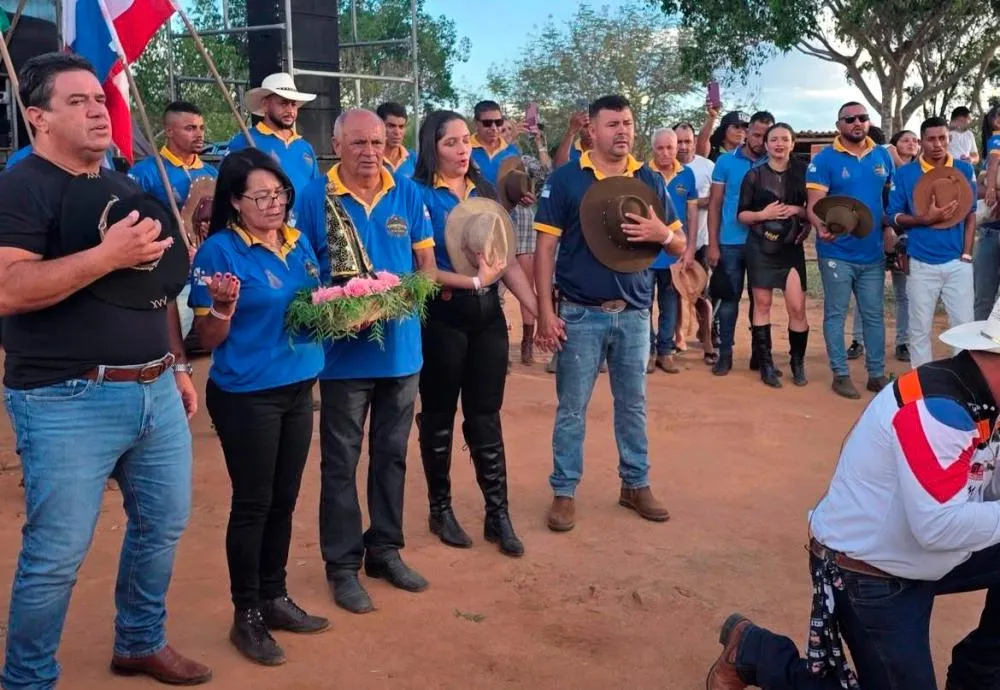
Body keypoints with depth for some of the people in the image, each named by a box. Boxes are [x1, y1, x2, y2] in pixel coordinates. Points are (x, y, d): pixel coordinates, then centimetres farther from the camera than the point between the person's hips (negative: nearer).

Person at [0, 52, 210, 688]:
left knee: (164, 524, 17)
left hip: (154, 392, 8)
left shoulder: (128, 190, 16)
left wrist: (178, 365, 19)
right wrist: (107, 255, -27)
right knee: (56, 555, 0)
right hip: (67, 403, -8)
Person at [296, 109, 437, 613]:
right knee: (341, 461, 6)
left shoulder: (408, 194, 3)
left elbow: (426, 261, 8)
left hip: (401, 346, 4)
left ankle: (385, 550, 30)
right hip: (344, 352, -3)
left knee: (391, 454, 15)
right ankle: (342, 564, 19)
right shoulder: (316, 197, -6)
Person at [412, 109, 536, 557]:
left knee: (486, 417, 9)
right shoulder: (419, 195, -7)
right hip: (442, 316, -4)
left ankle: (498, 515, 15)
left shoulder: (485, 191, 9)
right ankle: (440, 509, 24)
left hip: (487, 313, 4)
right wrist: (474, 280, -21)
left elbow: (507, 258, 7)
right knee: (439, 415, 9)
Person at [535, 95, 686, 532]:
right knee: (572, 408, 5)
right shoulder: (564, 179, -4)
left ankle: (636, 484, 28)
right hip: (580, 313, -3)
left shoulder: (651, 181, 5)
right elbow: (545, 249, -5)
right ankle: (564, 492, 17)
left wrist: (661, 233, -15)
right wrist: (546, 312, -11)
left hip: (634, 312, 3)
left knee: (633, 404, 14)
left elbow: (679, 247, 9)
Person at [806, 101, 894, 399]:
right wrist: (821, 227, -32)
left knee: (874, 315, 10)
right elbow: (814, 205, -14)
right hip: (837, 253, -4)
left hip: (873, 253, 4)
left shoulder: (882, 156, 7)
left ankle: (877, 374, 20)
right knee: (836, 315, 4)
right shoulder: (824, 160, -7)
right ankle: (840, 374, 13)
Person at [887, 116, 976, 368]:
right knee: (920, 329, 6)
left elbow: (971, 214, 8)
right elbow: (894, 217, 0)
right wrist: (925, 218, -18)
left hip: (957, 262, 1)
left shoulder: (964, 170, 4)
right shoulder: (905, 174, -1)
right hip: (921, 264, -1)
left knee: (965, 325, 3)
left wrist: (966, 254, 0)